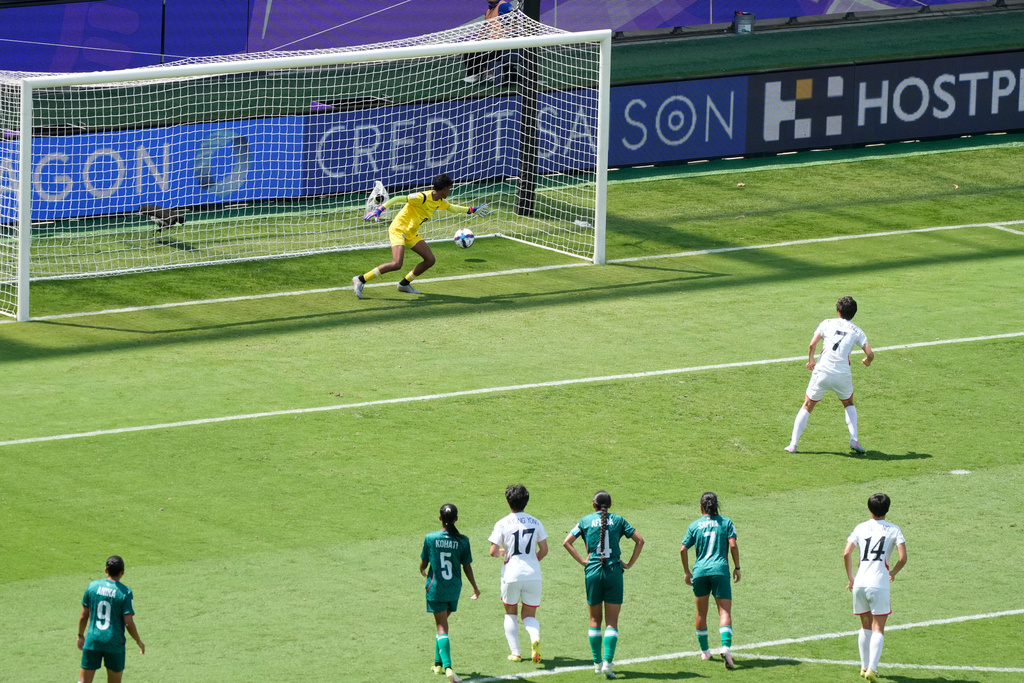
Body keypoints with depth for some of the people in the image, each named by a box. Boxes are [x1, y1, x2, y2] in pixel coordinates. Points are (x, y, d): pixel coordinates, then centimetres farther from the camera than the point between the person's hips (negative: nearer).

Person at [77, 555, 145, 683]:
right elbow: (128, 623, -10)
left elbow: (84, 616, 5)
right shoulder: (125, 592, -9)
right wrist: (139, 642, 5)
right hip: (115, 644, -2)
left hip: (92, 641, 2)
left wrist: (81, 636, 20)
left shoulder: (93, 586, 0)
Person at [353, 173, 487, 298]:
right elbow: (398, 199, -27)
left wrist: (472, 210, 32)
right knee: (396, 264, -25)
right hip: (398, 230, -9)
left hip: (411, 234, 9)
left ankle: (404, 284, 18)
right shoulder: (422, 198, -23)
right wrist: (379, 210, -35)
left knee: (430, 259, 3)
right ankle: (361, 280, -18)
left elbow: (453, 208, 28)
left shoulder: (439, 202, 6)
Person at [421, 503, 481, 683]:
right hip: (454, 588, 2)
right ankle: (439, 663, 31)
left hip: (436, 588, -2)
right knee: (442, 624, 22)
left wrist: (423, 572, 25)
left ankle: (447, 667, -19)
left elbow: (423, 564, 0)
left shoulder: (431, 538, -10)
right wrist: (475, 587, 15)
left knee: (442, 626, -3)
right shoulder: (462, 541, -7)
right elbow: (467, 567, 0)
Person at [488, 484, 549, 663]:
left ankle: (515, 652, 9)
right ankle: (535, 637, -21)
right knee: (529, 616, 12)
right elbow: (544, 550, 5)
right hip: (533, 575, 2)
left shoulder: (502, 524, -4)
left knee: (510, 614, 18)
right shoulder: (535, 522, 4)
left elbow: (493, 552, -6)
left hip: (511, 575, -2)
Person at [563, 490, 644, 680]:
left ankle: (597, 662, 16)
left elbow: (566, 542, 0)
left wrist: (582, 561, 3)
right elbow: (639, 540, 2)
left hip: (593, 571, 1)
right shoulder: (618, 520, 5)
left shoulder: (586, 521, 5)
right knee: (612, 621, 1)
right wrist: (630, 563, 6)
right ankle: (608, 662, -12)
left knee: (595, 619, 14)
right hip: (614, 571, -1)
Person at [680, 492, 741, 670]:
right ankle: (726, 646, -28)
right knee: (725, 612, -6)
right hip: (720, 570, -2)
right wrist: (737, 567, 5)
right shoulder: (726, 522, 5)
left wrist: (686, 572, 14)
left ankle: (704, 651, 26)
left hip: (700, 571, 2)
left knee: (701, 613, 17)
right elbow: (733, 545, -4)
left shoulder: (694, 526, 8)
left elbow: (683, 550, 3)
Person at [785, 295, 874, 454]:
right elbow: (870, 354, 0)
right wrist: (867, 362, 24)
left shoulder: (827, 323, 8)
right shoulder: (857, 331, 8)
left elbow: (812, 344, -3)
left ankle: (793, 444, 4)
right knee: (849, 405, 26)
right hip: (843, 374, 1)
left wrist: (811, 360, 15)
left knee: (807, 407, 12)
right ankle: (854, 440, 10)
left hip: (822, 371, -1)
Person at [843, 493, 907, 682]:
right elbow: (903, 558, -7)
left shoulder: (861, 528, 9)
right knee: (878, 629, -1)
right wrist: (893, 573, 13)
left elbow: (846, 554, -1)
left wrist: (850, 578, 9)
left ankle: (864, 667, 22)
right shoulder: (894, 530, 2)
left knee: (866, 626, 19)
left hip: (859, 583, 3)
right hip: (879, 585, -3)